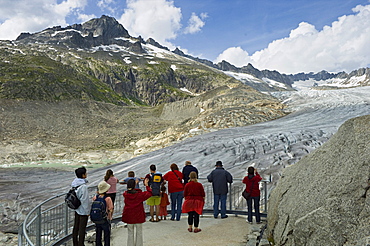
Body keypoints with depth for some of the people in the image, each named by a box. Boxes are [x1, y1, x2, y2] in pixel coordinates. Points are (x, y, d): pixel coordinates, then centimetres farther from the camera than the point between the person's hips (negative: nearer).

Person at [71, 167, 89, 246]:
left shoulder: (75, 183, -1)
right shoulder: (83, 186, -25)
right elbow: (84, 200, -22)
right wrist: (87, 211, -12)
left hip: (76, 209, 8)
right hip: (83, 210, -8)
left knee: (76, 227, 19)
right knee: (82, 228, 5)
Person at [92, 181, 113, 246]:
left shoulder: (95, 197, -9)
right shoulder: (108, 198, -21)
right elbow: (111, 210, -14)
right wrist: (110, 217, 4)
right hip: (106, 220, -4)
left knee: (98, 235, 18)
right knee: (106, 235, 13)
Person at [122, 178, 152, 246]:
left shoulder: (125, 194, -9)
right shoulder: (140, 194, -16)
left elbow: (129, 191, 14)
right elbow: (149, 193, -3)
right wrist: (146, 185, 5)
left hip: (129, 217, 2)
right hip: (138, 217, -2)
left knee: (130, 233, 15)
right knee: (139, 232, 12)